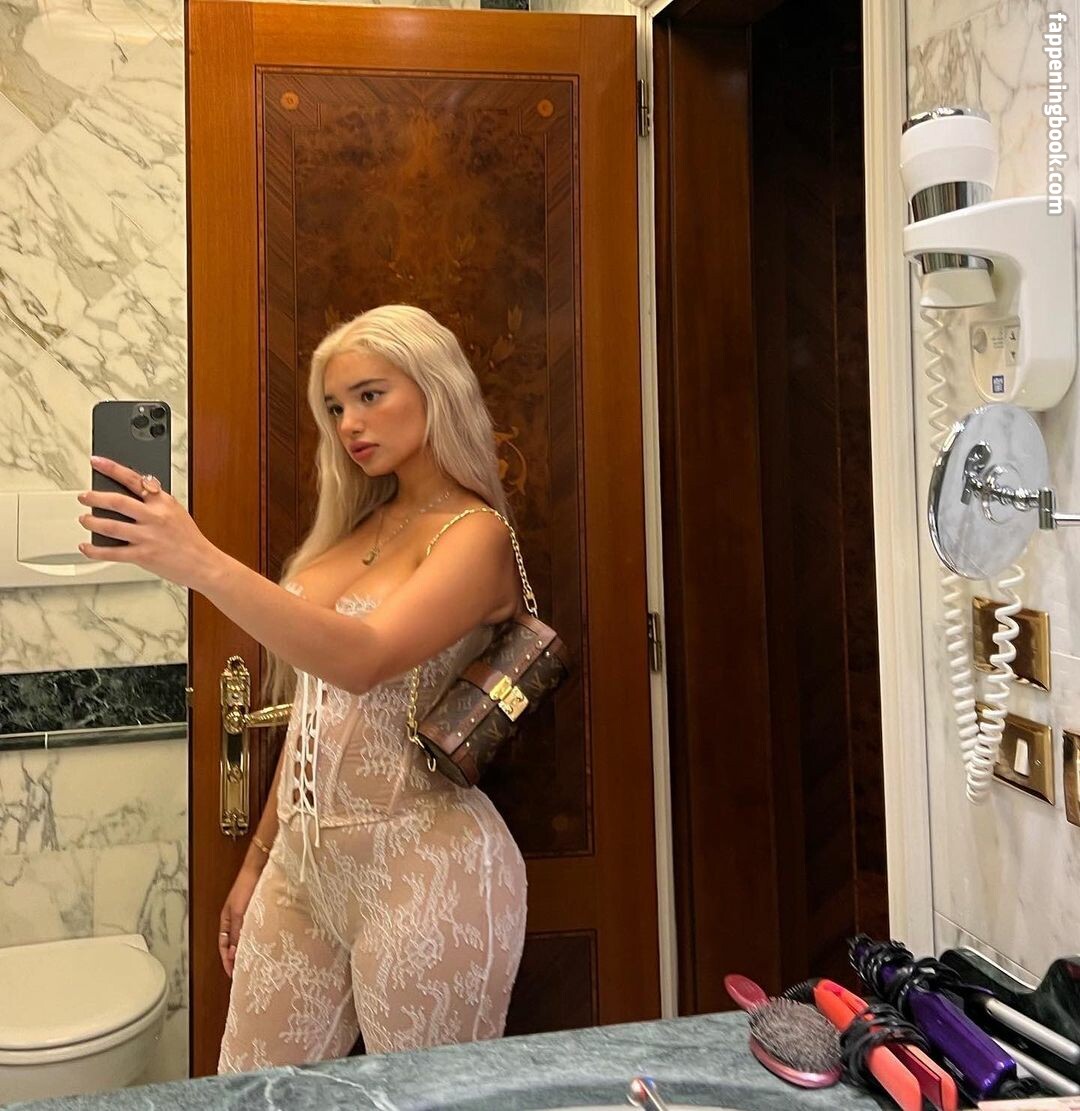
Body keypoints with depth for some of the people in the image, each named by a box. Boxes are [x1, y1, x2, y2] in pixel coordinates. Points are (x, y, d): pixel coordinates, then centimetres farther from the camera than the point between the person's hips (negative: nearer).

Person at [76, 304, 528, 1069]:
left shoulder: (475, 535, -10)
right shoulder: (358, 525, 12)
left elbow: (363, 661, -28)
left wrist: (202, 564, -34)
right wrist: (261, 857, 17)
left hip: (419, 864, -7)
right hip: (303, 860, 7)